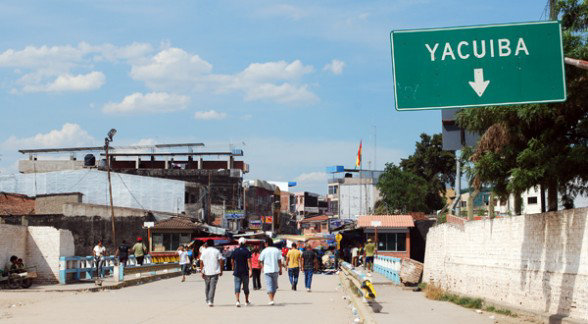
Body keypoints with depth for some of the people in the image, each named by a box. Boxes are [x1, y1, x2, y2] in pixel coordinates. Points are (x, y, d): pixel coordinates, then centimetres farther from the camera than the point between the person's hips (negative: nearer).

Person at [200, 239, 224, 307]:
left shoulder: (204, 252, 3)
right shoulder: (217, 251, 1)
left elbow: (201, 262, 0)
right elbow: (221, 261, -3)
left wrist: (202, 272, 4)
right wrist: (221, 271, 4)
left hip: (206, 272, 1)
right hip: (215, 272, -1)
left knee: (207, 286, 17)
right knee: (212, 287, -3)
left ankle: (208, 300, 27)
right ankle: (210, 301, -13)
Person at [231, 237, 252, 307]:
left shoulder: (234, 251, 3)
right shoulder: (247, 251, -4)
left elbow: (232, 261, 11)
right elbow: (249, 261, -12)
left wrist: (233, 269, 27)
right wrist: (250, 270, -15)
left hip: (237, 272, 1)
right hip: (245, 272, -1)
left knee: (237, 286, -4)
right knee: (246, 287, 13)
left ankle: (237, 301, -22)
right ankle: (246, 301, 24)